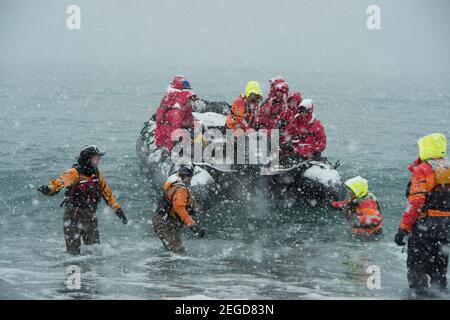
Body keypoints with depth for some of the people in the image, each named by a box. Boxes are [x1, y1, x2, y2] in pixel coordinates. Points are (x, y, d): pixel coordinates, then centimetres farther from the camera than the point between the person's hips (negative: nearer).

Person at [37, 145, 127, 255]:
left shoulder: (98, 174, 5)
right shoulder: (75, 173, -15)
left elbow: (107, 193, 18)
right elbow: (62, 180, -36)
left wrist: (118, 209, 20)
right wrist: (50, 188, -57)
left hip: (90, 216, 5)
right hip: (73, 215, -5)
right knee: (73, 250, -4)